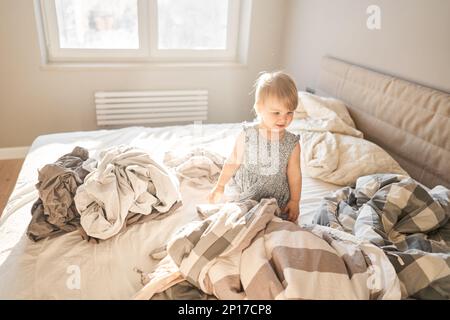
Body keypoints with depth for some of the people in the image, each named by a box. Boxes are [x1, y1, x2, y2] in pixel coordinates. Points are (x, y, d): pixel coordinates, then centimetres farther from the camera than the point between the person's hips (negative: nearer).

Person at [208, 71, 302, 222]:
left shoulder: (292, 144, -13)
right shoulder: (246, 136, -15)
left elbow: (294, 175, -3)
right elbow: (233, 162, -1)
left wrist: (295, 201, 0)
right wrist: (220, 186, 6)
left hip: (279, 203, 0)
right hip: (246, 197, 0)